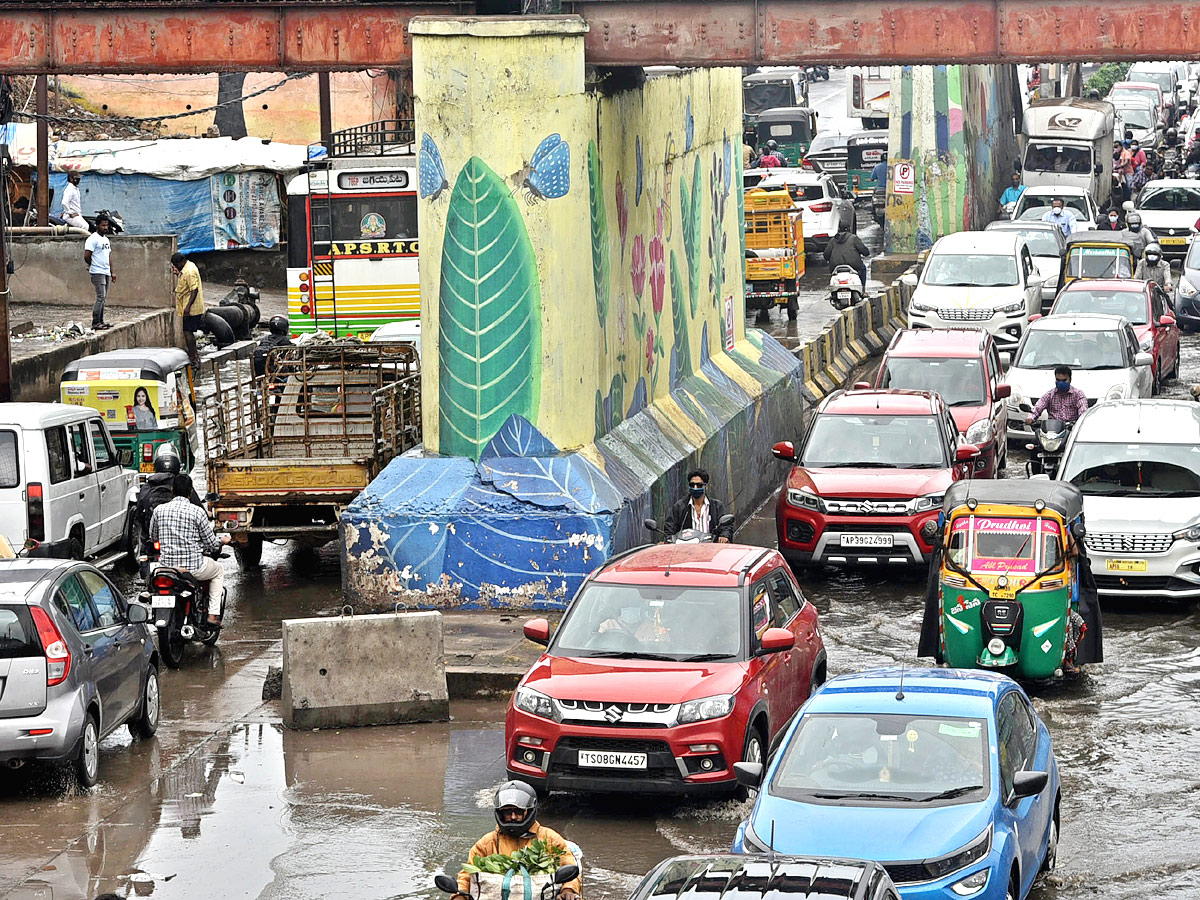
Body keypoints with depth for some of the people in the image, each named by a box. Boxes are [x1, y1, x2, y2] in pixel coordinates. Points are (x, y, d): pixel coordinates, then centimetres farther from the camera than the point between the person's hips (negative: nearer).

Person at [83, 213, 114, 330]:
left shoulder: (106, 239, 18)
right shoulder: (93, 239, -10)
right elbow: (87, 256, -13)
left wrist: (111, 272, 19)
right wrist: (92, 265, 5)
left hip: (106, 272, 9)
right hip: (98, 272, -9)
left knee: (103, 298, 8)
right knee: (101, 297, -14)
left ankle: (101, 321, 12)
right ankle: (95, 323, -14)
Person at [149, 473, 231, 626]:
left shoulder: (159, 510, 0)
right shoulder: (197, 512, -10)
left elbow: (153, 538, 14)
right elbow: (211, 544, -3)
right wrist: (222, 541, 20)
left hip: (166, 565, 3)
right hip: (193, 566, -3)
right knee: (219, 571, 26)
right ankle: (213, 614, 16)